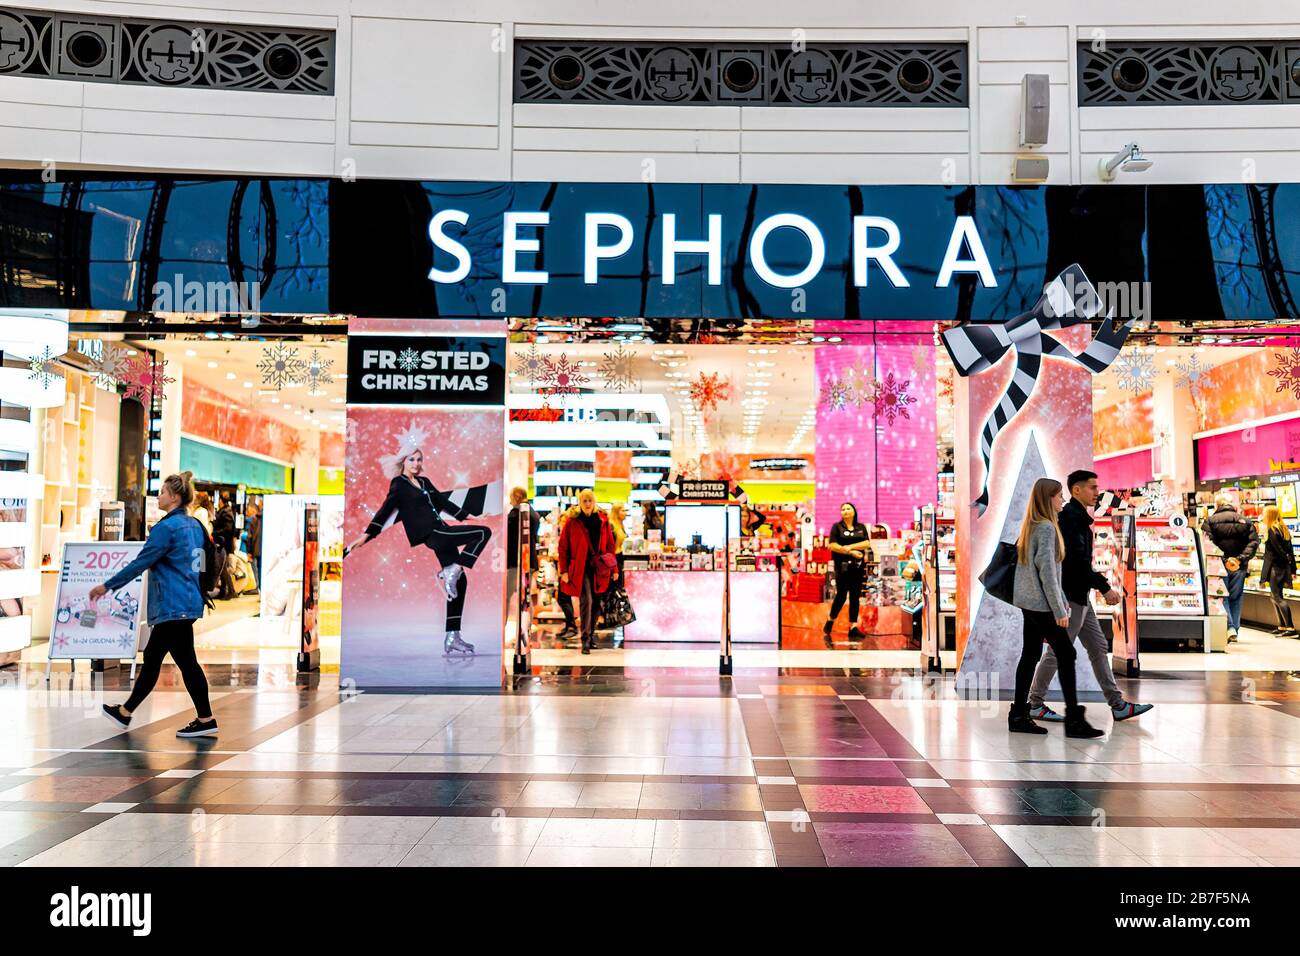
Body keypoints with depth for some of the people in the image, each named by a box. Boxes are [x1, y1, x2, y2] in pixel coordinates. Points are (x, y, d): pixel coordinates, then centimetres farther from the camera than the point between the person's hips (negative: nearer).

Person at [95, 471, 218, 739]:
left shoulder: (167, 527, -14)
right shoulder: (194, 526, 13)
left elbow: (141, 563, -13)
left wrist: (107, 586, -5)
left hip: (174, 606, -9)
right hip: (188, 602, 9)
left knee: (186, 661, -3)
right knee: (152, 657, 14)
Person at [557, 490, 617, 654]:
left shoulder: (603, 521, 7)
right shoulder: (572, 522, -1)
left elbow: (610, 545, 10)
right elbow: (563, 546, -1)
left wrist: (614, 569, 7)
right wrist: (564, 570, -7)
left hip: (599, 569, 3)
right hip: (580, 569, -3)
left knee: (595, 603, 9)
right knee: (586, 601, -13)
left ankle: (591, 633, 24)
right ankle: (586, 639, -10)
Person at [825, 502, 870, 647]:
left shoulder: (861, 527, 11)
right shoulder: (837, 527, 3)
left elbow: (867, 543, -2)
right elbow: (833, 546, -7)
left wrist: (849, 546, -13)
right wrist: (852, 552, -12)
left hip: (857, 566, 3)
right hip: (842, 566, -3)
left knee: (855, 597, 2)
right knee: (841, 595, -7)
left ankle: (853, 628, 3)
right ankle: (829, 625, 9)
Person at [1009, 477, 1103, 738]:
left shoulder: (1030, 526, 13)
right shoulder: (1047, 528, -15)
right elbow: (1047, 571, -19)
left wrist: (1061, 600, 24)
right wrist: (1059, 610, -16)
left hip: (1028, 603, 9)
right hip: (1041, 604, -9)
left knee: (1030, 656, 10)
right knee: (1066, 654, -4)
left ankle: (1018, 716, 11)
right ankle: (1074, 719, -1)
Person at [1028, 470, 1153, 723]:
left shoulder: (1077, 516, 16)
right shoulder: (1070, 516, -16)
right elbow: (1078, 559, -23)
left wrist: (1097, 579, 12)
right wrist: (1105, 587, -20)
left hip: (1079, 595, 10)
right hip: (1070, 595, -10)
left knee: (1098, 647, 11)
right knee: (1059, 651, -2)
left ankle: (1117, 704, 15)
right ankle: (1035, 704, 7)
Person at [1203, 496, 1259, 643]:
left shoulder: (1210, 521, 0)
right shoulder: (1244, 521, 10)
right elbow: (1254, 541, -1)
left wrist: (1224, 559, -15)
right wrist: (1241, 558, -11)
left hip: (1219, 565, -3)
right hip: (1239, 567, 3)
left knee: (1222, 596, 1)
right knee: (1236, 598, 11)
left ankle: (1229, 628, -15)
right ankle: (1235, 630, 12)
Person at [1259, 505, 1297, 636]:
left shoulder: (1271, 530, -13)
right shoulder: (1284, 529, 12)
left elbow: (1279, 550, -18)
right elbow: (1290, 550, 12)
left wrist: (1288, 560, -5)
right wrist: (1293, 569, 12)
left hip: (1275, 567, -9)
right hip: (1284, 568, 9)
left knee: (1277, 597, -8)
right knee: (1275, 596, 16)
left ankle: (1291, 628, -15)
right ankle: (1282, 626, 19)